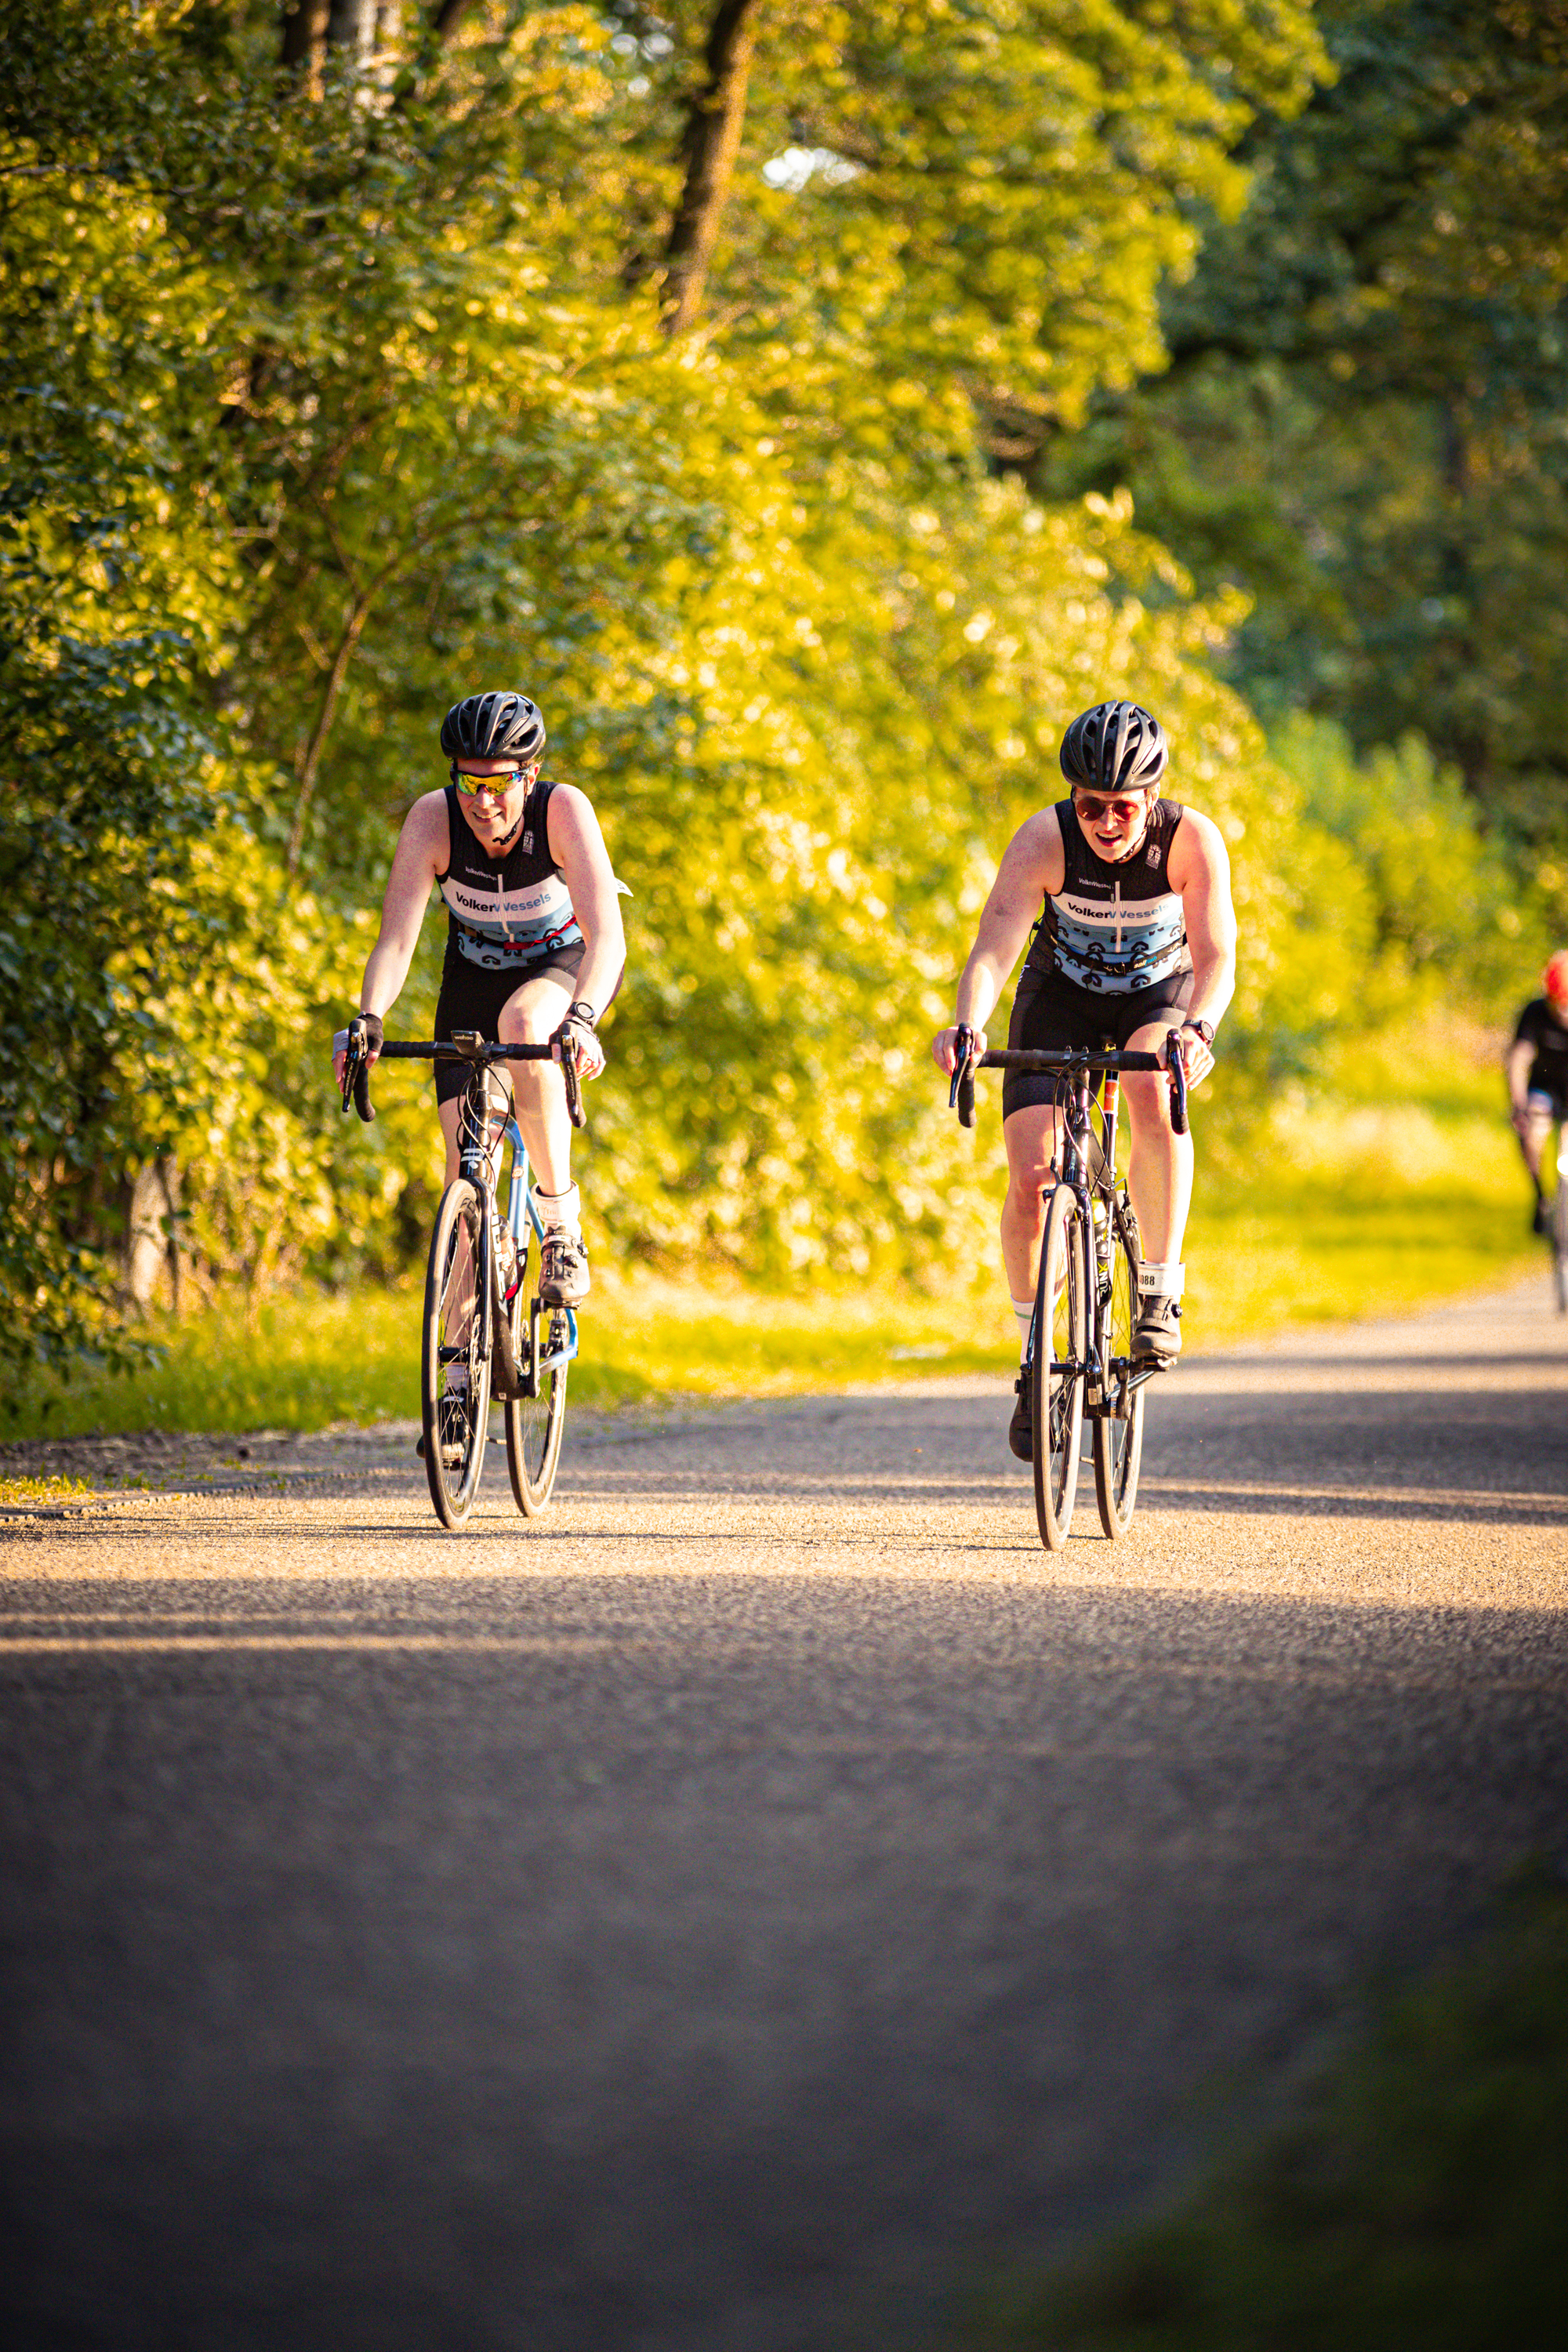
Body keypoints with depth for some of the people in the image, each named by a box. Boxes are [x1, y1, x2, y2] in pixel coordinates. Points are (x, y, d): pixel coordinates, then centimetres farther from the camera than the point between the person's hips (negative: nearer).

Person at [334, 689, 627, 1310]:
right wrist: (369, 1019, -47)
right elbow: (397, 938, -29)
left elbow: (606, 935, -39)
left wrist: (582, 1018, -57)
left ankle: (561, 1217, -25)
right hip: (477, 973, 2)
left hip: (567, 964, -2)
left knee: (521, 1022, -38)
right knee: (466, 1172, -9)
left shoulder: (564, 810, -31)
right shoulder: (433, 818, -26)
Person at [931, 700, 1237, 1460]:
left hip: (1160, 996, -1)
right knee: (1030, 1177, -14)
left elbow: (1216, 955, -34)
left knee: (1155, 1096, -36)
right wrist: (966, 1025, -56)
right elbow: (994, 945, -37)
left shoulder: (1192, 839, -27)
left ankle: (1160, 1287, -23)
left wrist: (1198, 1028, -55)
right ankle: (1032, 1345, 8)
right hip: (1061, 997, 1)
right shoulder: (1045, 840, -27)